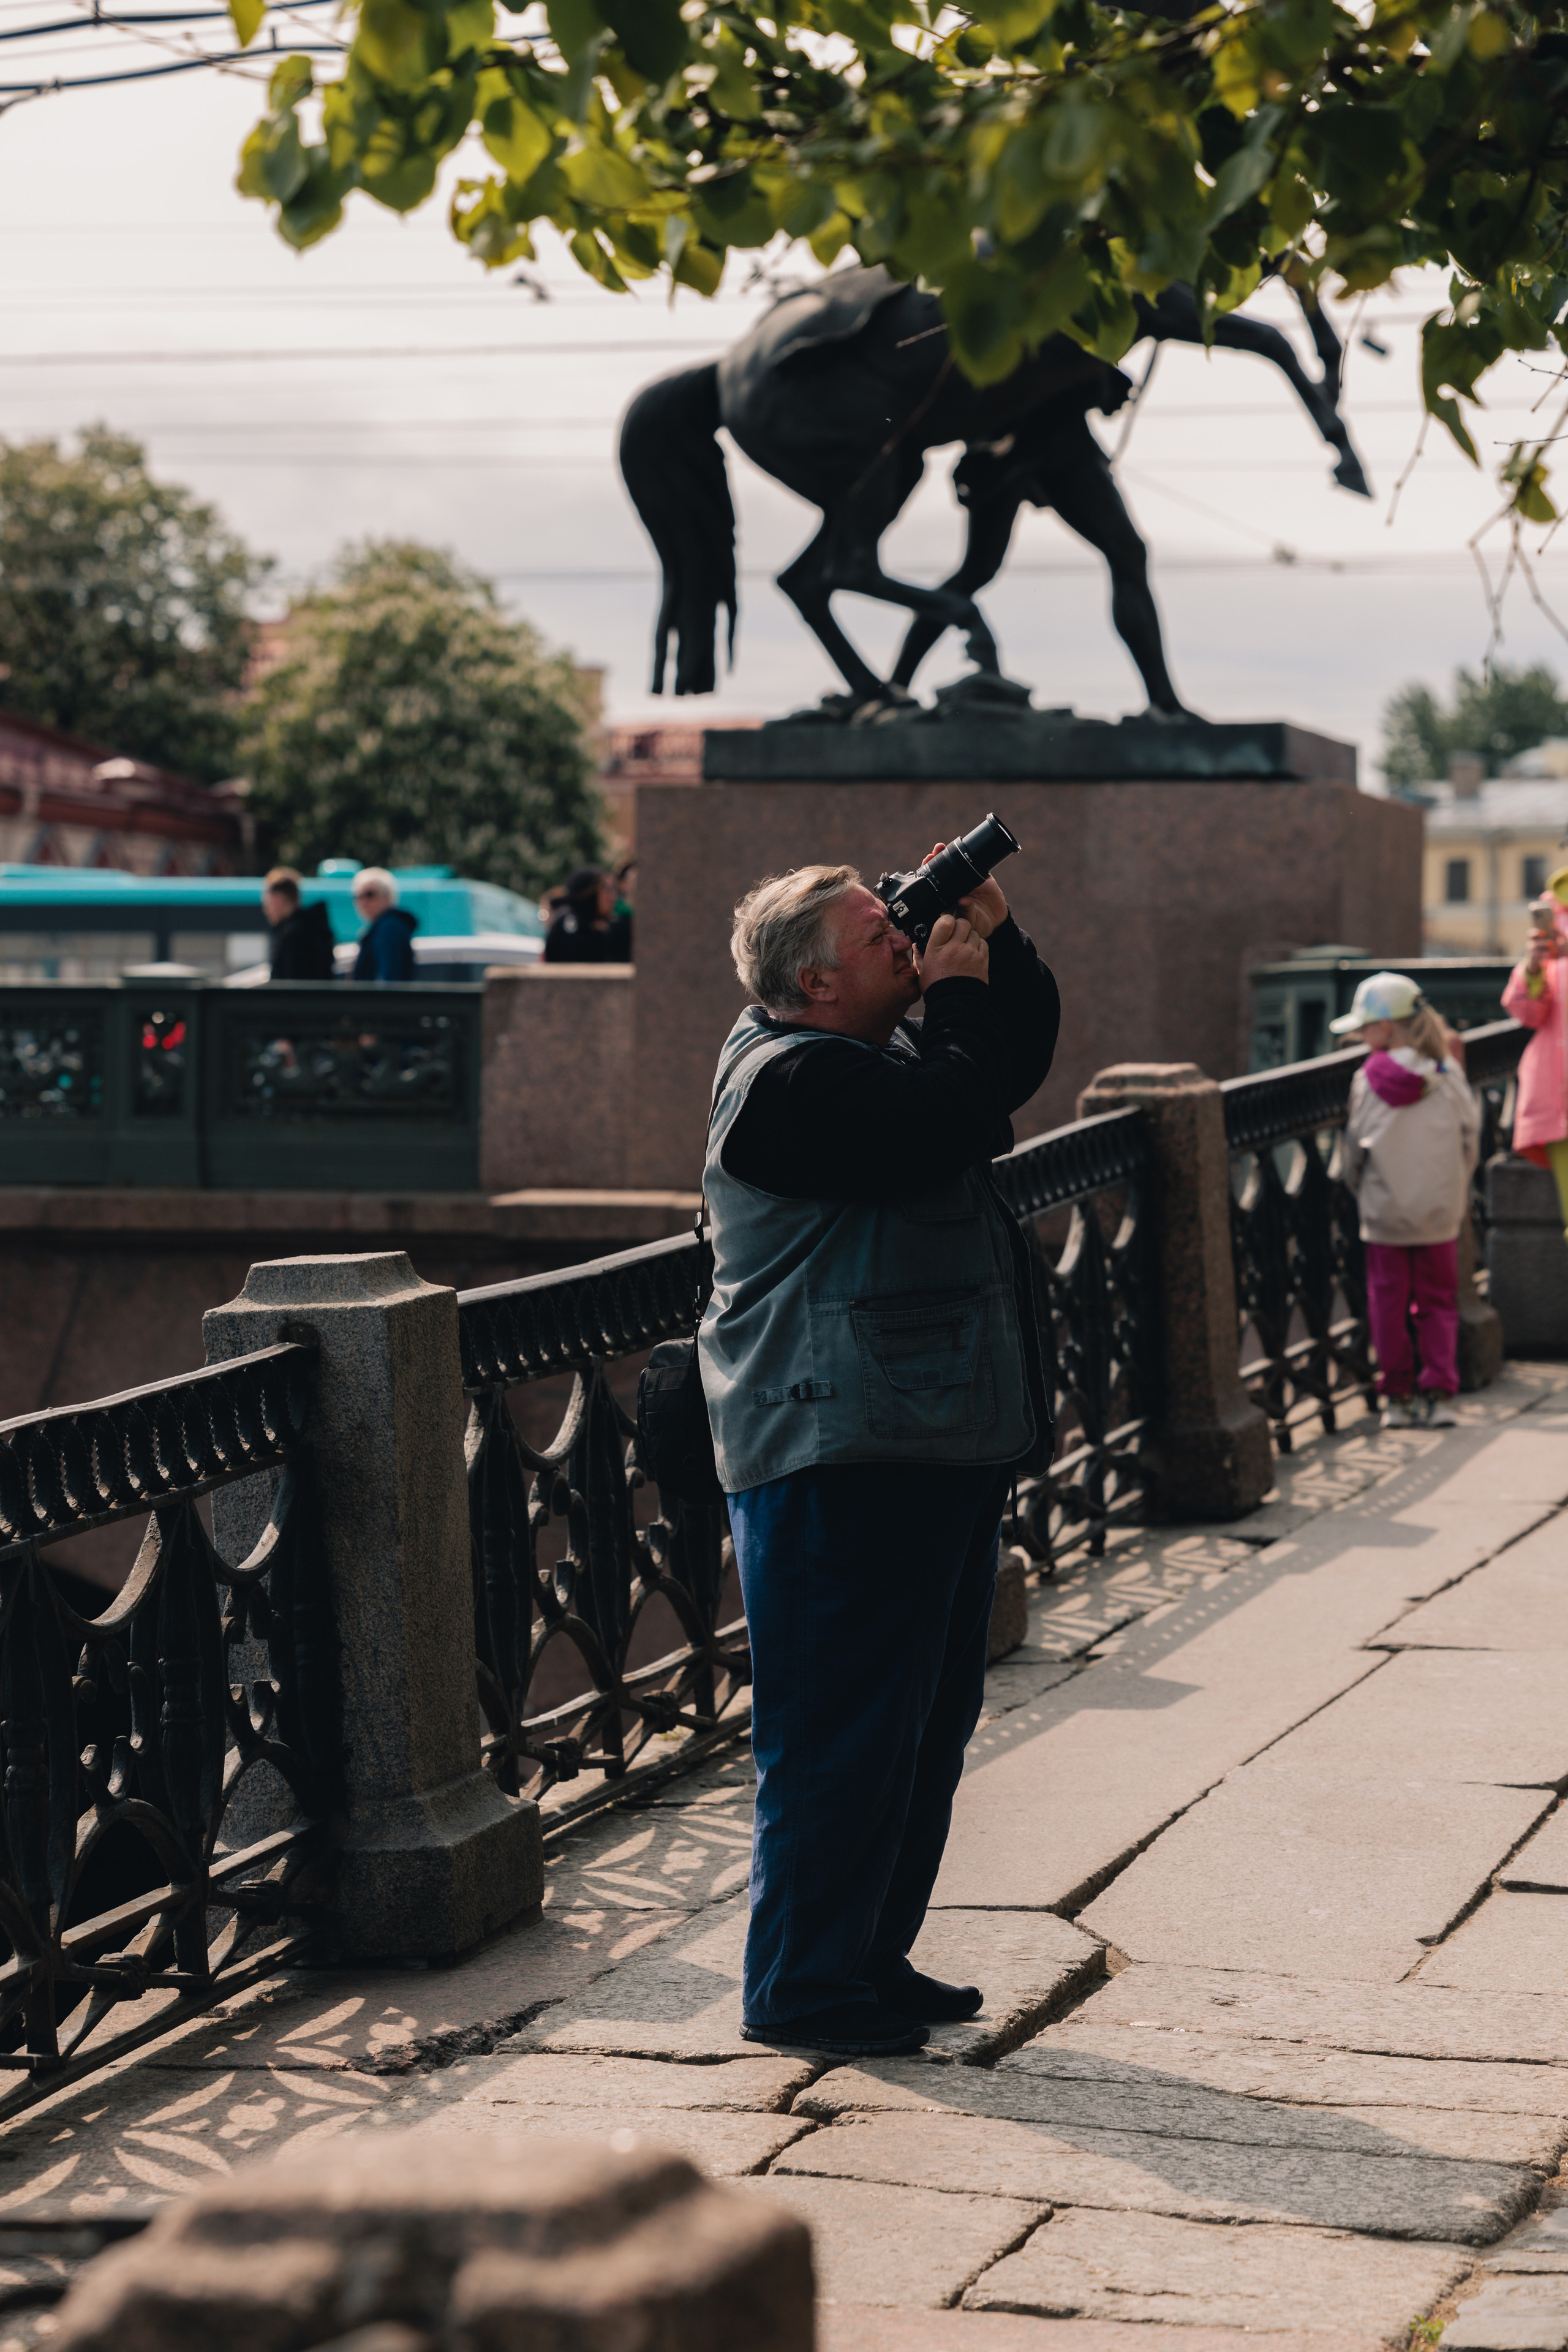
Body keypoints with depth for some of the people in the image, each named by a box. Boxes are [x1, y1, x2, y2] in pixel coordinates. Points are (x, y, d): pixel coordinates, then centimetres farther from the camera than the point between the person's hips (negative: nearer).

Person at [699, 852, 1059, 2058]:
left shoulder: (879, 1053, 17)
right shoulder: (791, 1079, -15)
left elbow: (1020, 1059, 25)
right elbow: (941, 1127, -26)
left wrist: (999, 940, 10)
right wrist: (960, 996, -12)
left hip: (940, 1446, 11)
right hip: (842, 1459, -11)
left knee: (930, 1719, 15)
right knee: (843, 1726, -7)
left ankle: (873, 1955, 25)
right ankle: (802, 1988, 1)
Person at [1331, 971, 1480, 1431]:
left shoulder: (1369, 1080, -11)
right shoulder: (1448, 1075, -6)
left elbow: (1355, 1146, -3)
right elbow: (1469, 1139, 1)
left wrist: (1363, 1194, 15)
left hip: (1384, 1212, -2)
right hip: (1440, 1213, 2)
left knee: (1388, 1302, 10)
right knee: (1438, 1302, 12)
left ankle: (1397, 1398, 14)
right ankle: (1439, 1395, 6)